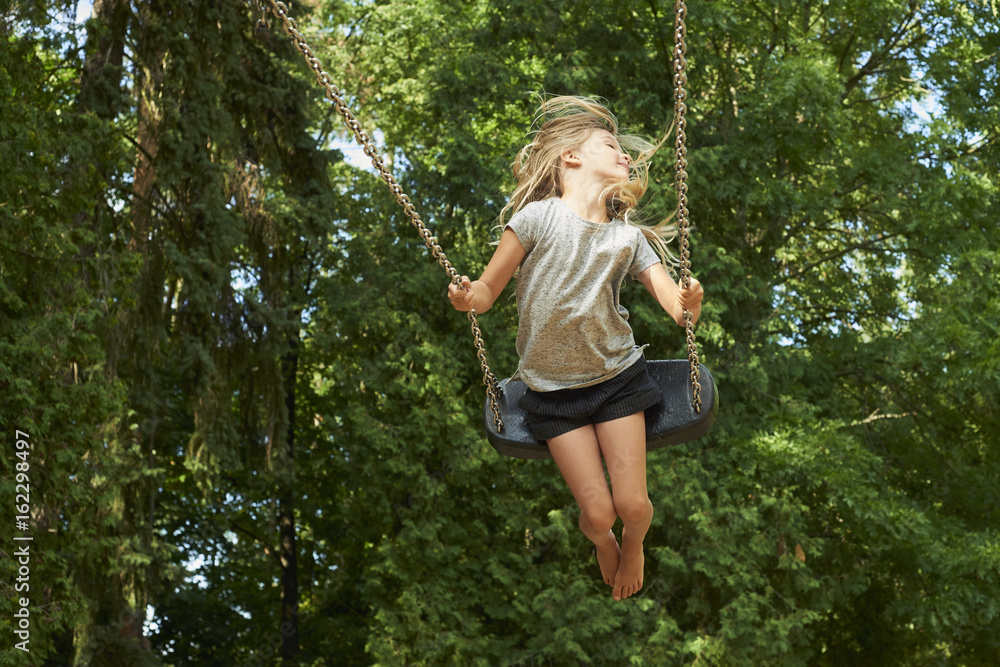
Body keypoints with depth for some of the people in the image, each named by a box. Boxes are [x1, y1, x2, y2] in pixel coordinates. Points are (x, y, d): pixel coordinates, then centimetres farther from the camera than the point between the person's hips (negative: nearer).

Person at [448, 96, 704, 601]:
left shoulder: (630, 238, 1)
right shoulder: (537, 218, -9)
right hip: (552, 387, -2)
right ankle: (598, 536, 35)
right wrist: (467, 297, -28)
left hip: (616, 375, 2)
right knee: (598, 513, -5)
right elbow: (489, 288, -5)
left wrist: (690, 304, -29)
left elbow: (677, 305, -5)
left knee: (633, 506, -5)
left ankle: (633, 546, 33)